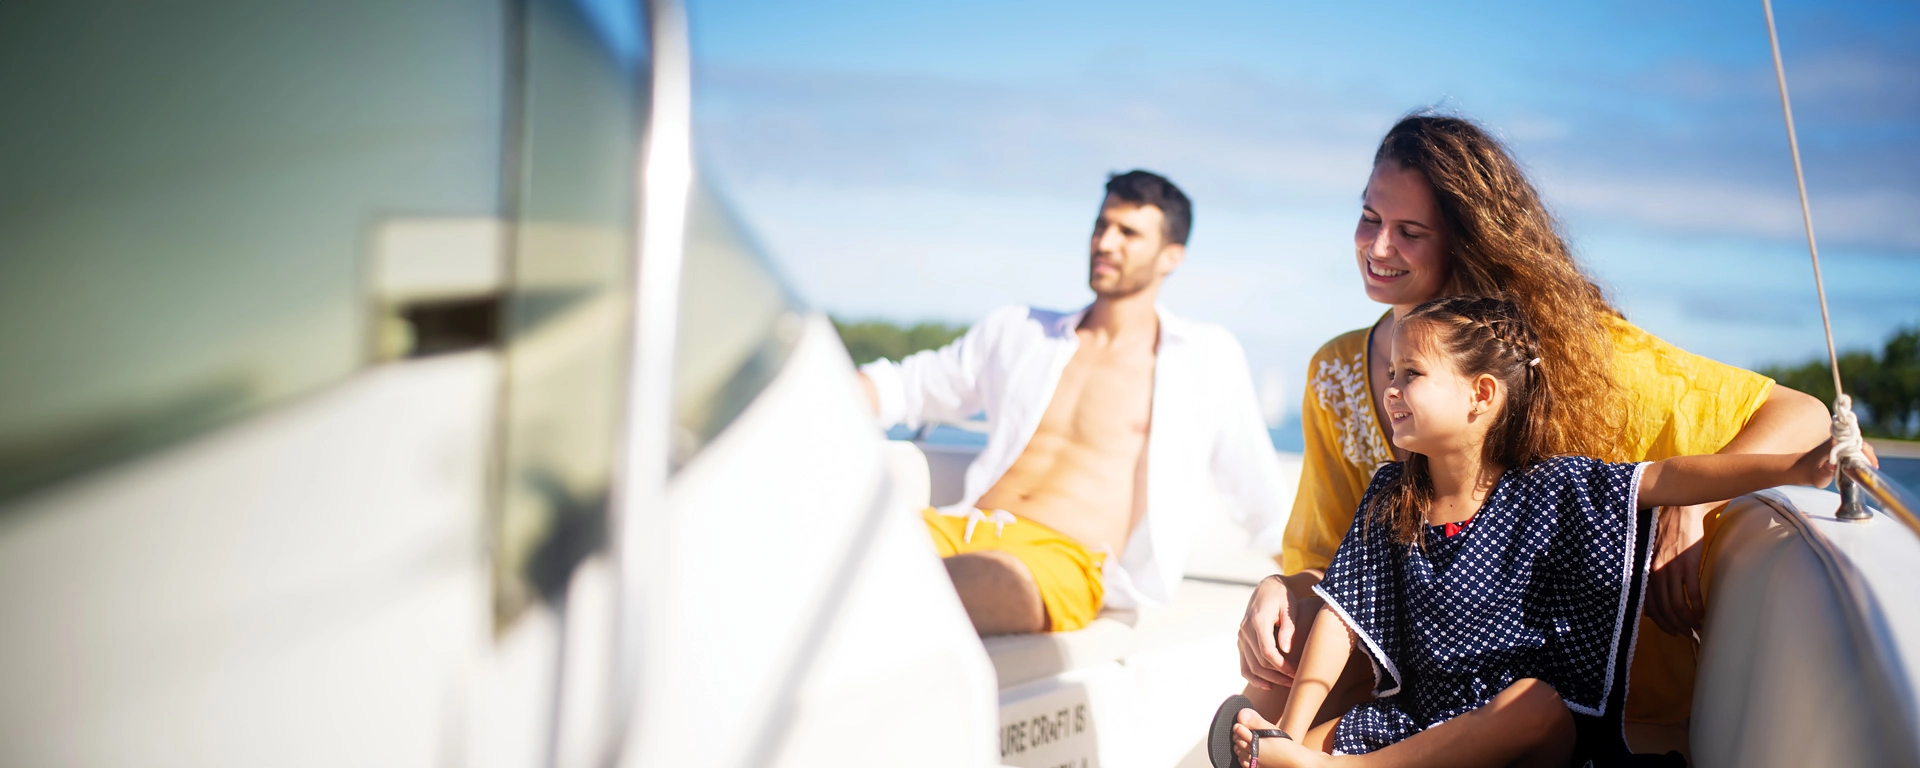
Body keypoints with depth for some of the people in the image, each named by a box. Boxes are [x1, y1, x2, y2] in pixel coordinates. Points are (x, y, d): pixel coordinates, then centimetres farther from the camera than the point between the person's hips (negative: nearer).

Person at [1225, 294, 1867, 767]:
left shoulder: (1549, 488, -6)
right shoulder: (1389, 497, 1)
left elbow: (1669, 478, -16)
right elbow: (1341, 614, -2)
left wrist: (1797, 467, -30)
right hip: (1419, 714, 2)